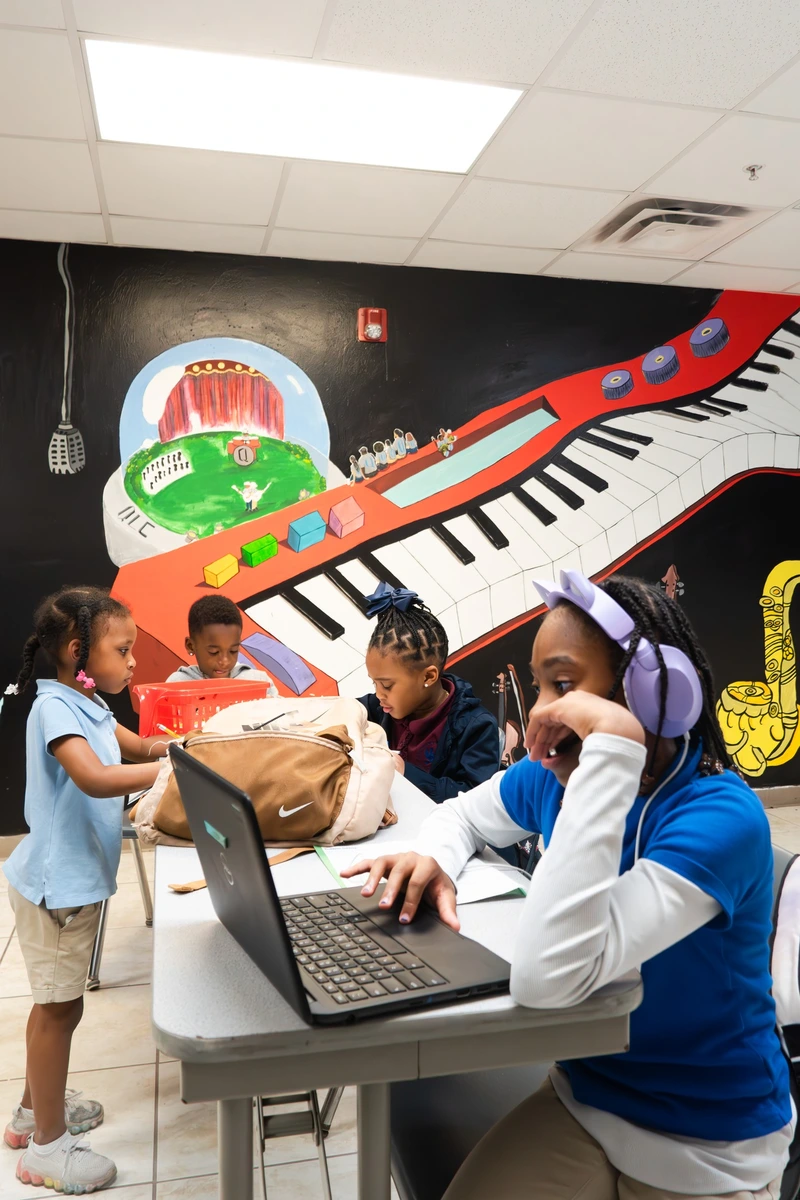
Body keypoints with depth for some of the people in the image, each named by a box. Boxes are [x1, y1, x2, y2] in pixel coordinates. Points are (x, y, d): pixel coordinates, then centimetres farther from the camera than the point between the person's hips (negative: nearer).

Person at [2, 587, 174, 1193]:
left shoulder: (90, 705, 6)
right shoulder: (55, 707, -22)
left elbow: (137, 746, 19)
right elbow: (96, 779, -35)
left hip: (78, 877, 9)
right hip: (55, 881, -9)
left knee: (56, 1002, 21)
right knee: (60, 1007, 4)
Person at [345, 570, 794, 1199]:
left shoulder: (720, 817, -29)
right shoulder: (553, 777, -9)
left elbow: (546, 977, -41)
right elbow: (462, 813, 12)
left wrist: (610, 749, -43)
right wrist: (432, 860, -13)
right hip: (582, 1095, 5)